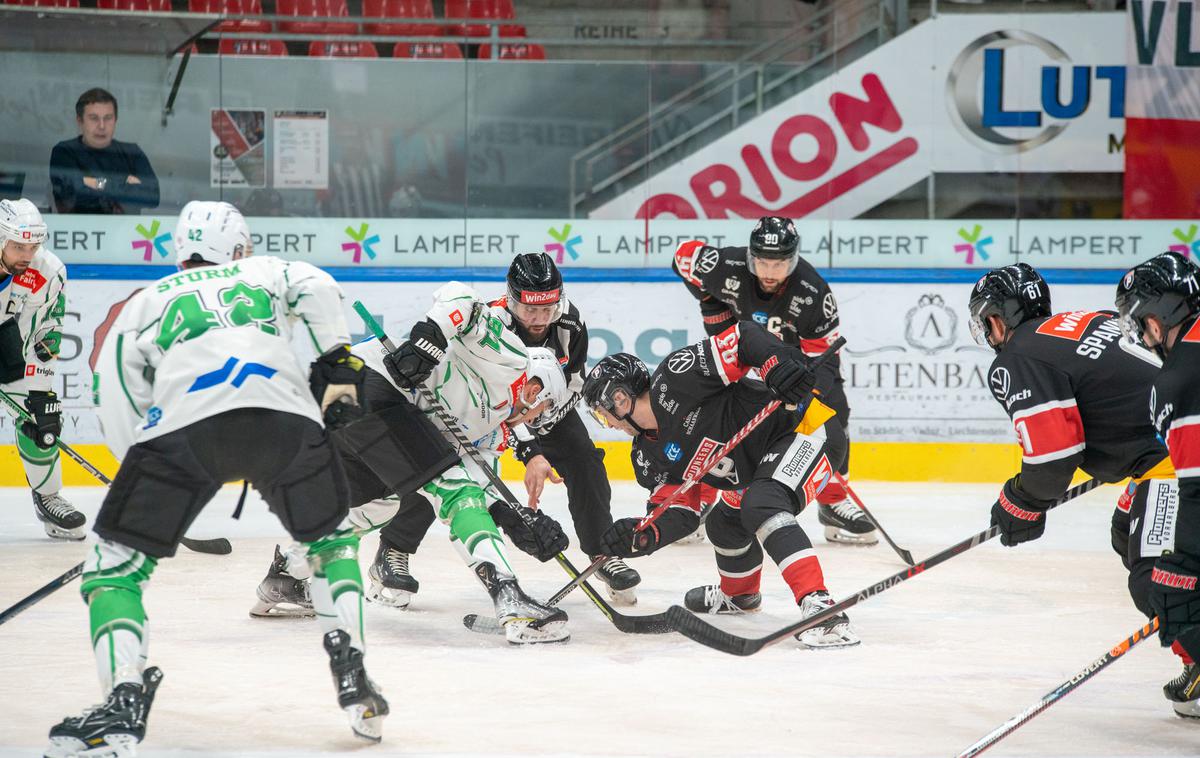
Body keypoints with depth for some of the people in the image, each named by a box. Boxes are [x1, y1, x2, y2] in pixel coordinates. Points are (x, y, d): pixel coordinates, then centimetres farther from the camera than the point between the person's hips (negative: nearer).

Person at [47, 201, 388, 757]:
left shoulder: (148, 300, 31)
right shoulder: (267, 273, 33)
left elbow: (116, 403, 23)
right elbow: (318, 289, 10)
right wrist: (338, 367, 16)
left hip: (185, 425, -2)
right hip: (287, 419, 2)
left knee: (115, 562, 11)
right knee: (331, 538, 28)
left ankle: (124, 704, -8)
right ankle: (353, 680, 15)